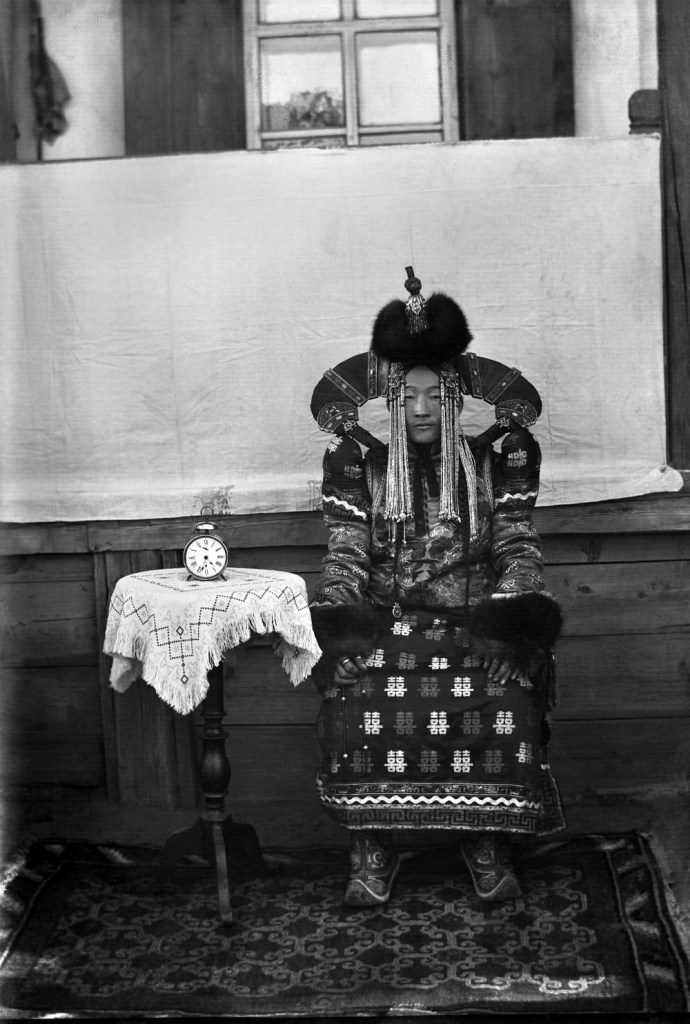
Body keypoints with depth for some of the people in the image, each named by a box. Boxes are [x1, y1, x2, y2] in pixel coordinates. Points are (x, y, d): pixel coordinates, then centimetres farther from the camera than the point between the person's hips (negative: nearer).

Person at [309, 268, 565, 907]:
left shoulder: (493, 461, 9)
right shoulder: (362, 465, 9)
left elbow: (516, 546, 6)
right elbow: (346, 554, 3)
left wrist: (514, 603, -14)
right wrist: (334, 611, -17)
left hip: (473, 621, 0)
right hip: (385, 623, 0)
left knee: (504, 702, -31)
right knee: (359, 701, -31)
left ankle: (488, 845, -11)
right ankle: (372, 850, -14)